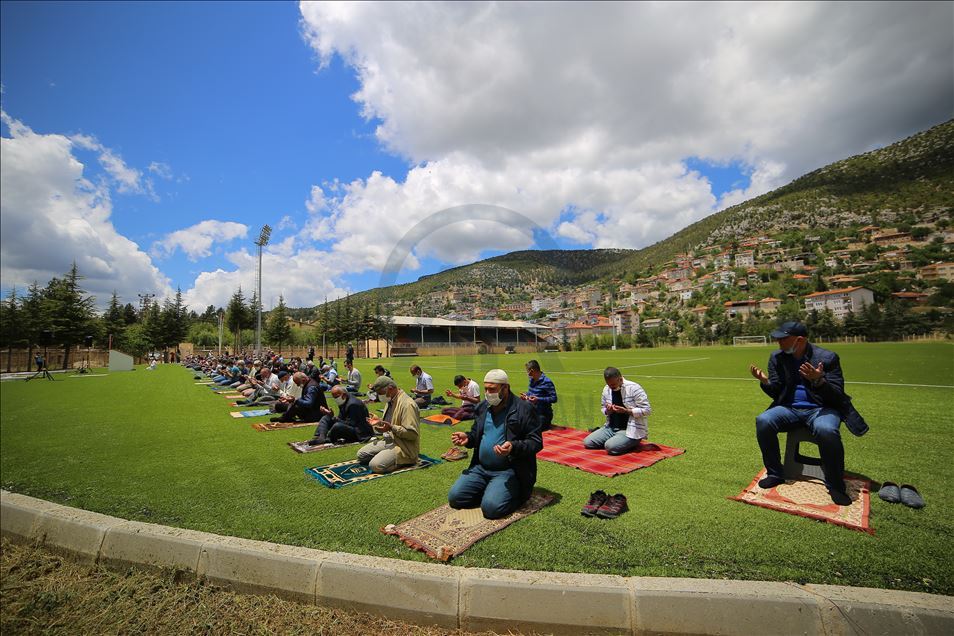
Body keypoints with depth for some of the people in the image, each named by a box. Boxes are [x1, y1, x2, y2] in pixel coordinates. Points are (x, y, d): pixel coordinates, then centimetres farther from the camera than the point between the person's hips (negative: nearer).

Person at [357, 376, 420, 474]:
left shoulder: (407, 404, -22)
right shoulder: (391, 401, 10)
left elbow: (412, 433, -26)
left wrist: (391, 428, -32)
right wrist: (379, 421, 8)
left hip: (403, 446, -10)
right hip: (388, 441, 10)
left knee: (375, 465, -25)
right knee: (361, 455, 8)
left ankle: (405, 460, -3)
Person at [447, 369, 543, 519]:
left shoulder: (524, 409, -11)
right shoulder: (482, 408, 9)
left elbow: (536, 442, -12)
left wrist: (514, 447, -29)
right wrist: (467, 438, -1)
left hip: (509, 471, -6)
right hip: (480, 468, 6)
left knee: (491, 507, -25)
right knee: (454, 497, -5)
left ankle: (517, 493, 7)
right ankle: (490, 490, 17)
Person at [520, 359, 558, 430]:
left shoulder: (547, 382, -17)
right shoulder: (532, 380, 7)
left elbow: (554, 399, -19)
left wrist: (538, 399, -27)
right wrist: (526, 395, 4)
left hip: (543, 414, -8)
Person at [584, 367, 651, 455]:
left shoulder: (634, 388, -14)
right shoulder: (606, 390, 5)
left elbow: (647, 410, -15)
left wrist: (626, 411, -24)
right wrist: (608, 411, -8)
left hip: (630, 430, -6)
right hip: (611, 428, 7)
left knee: (611, 447, -29)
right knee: (587, 442, -6)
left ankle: (633, 443, 2)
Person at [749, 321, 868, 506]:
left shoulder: (827, 357, -7)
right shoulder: (777, 357, 2)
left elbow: (837, 395, -10)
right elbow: (775, 393, 3)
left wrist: (818, 380, -30)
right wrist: (765, 382, -20)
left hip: (820, 408, -3)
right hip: (790, 408, 3)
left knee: (826, 430, -37)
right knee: (763, 421, -26)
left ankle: (836, 486, -13)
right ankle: (775, 474, -8)